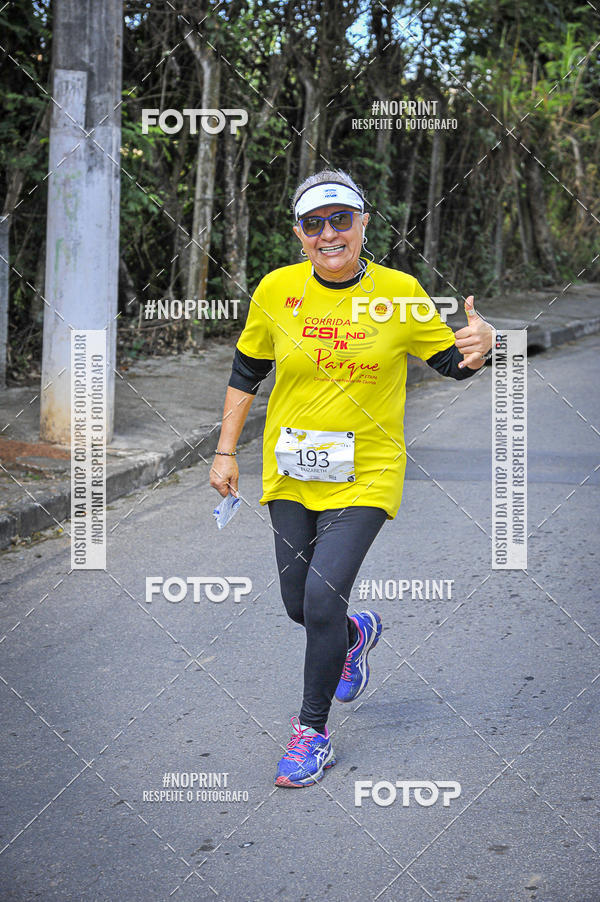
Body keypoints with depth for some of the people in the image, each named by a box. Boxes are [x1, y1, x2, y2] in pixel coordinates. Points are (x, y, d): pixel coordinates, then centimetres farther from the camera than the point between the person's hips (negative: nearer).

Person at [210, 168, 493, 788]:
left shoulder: (400, 294, -7)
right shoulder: (276, 291, -4)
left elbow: (450, 363, 3)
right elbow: (246, 372, 9)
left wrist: (475, 348, -20)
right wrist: (226, 452, 7)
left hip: (366, 475, -3)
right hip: (289, 473, 3)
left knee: (323, 597, -15)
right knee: (299, 605, 11)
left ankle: (312, 732, 5)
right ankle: (356, 634, 48)